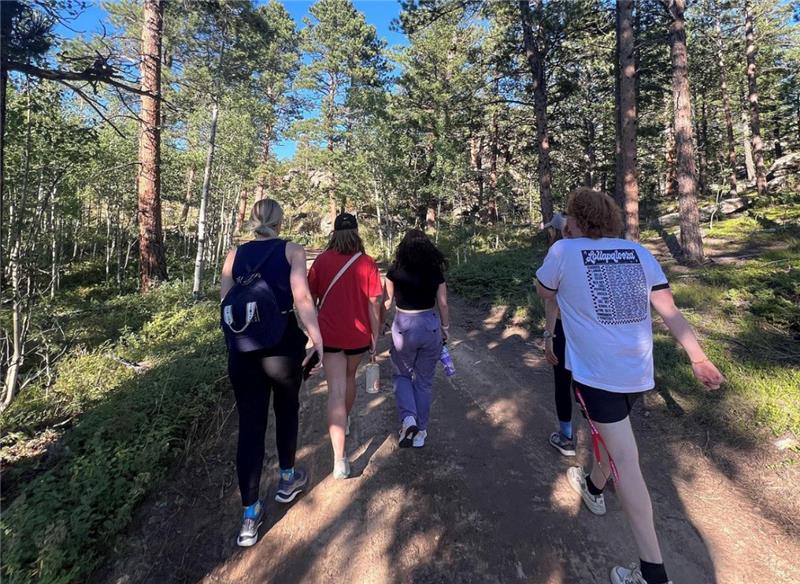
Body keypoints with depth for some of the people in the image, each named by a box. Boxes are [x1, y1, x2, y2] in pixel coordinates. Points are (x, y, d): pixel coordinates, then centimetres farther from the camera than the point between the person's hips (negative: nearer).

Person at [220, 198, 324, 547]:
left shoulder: (235, 254, 7)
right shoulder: (292, 251, -2)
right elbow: (302, 300, -14)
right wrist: (319, 344, -14)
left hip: (243, 349, 2)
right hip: (283, 345, -2)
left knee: (250, 425, 9)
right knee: (286, 410, 21)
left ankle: (250, 516, 16)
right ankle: (287, 480, 40)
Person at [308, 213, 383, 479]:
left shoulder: (321, 261, -5)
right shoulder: (367, 263, -8)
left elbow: (311, 300, 2)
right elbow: (374, 304, -7)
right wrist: (375, 338, 3)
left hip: (330, 335, -1)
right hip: (358, 335, 1)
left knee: (336, 392, -2)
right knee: (349, 377, 26)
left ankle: (340, 459, -7)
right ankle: (345, 422, 49)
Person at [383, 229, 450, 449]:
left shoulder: (395, 272, -7)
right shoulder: (436, 272, -2)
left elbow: (386, 303, -1)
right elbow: (443, 304, 1)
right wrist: (445, 328, 15)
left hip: (404, 327, -2)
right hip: (430, 326, 2)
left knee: (401, 375, 20)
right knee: (424, 380, 15)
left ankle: (408, 417, 0)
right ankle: (420, 431, 25)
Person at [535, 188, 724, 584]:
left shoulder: (564, 250, -8)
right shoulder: (639, 252, 5)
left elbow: (543, 293, 8)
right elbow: (669, 311, 1)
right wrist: (698, 358, 1)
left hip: (595, 373, -6)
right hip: (638, 372, 6)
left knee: (625, 462, -1)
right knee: (611, 435, 28)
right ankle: (593, 488, 53)